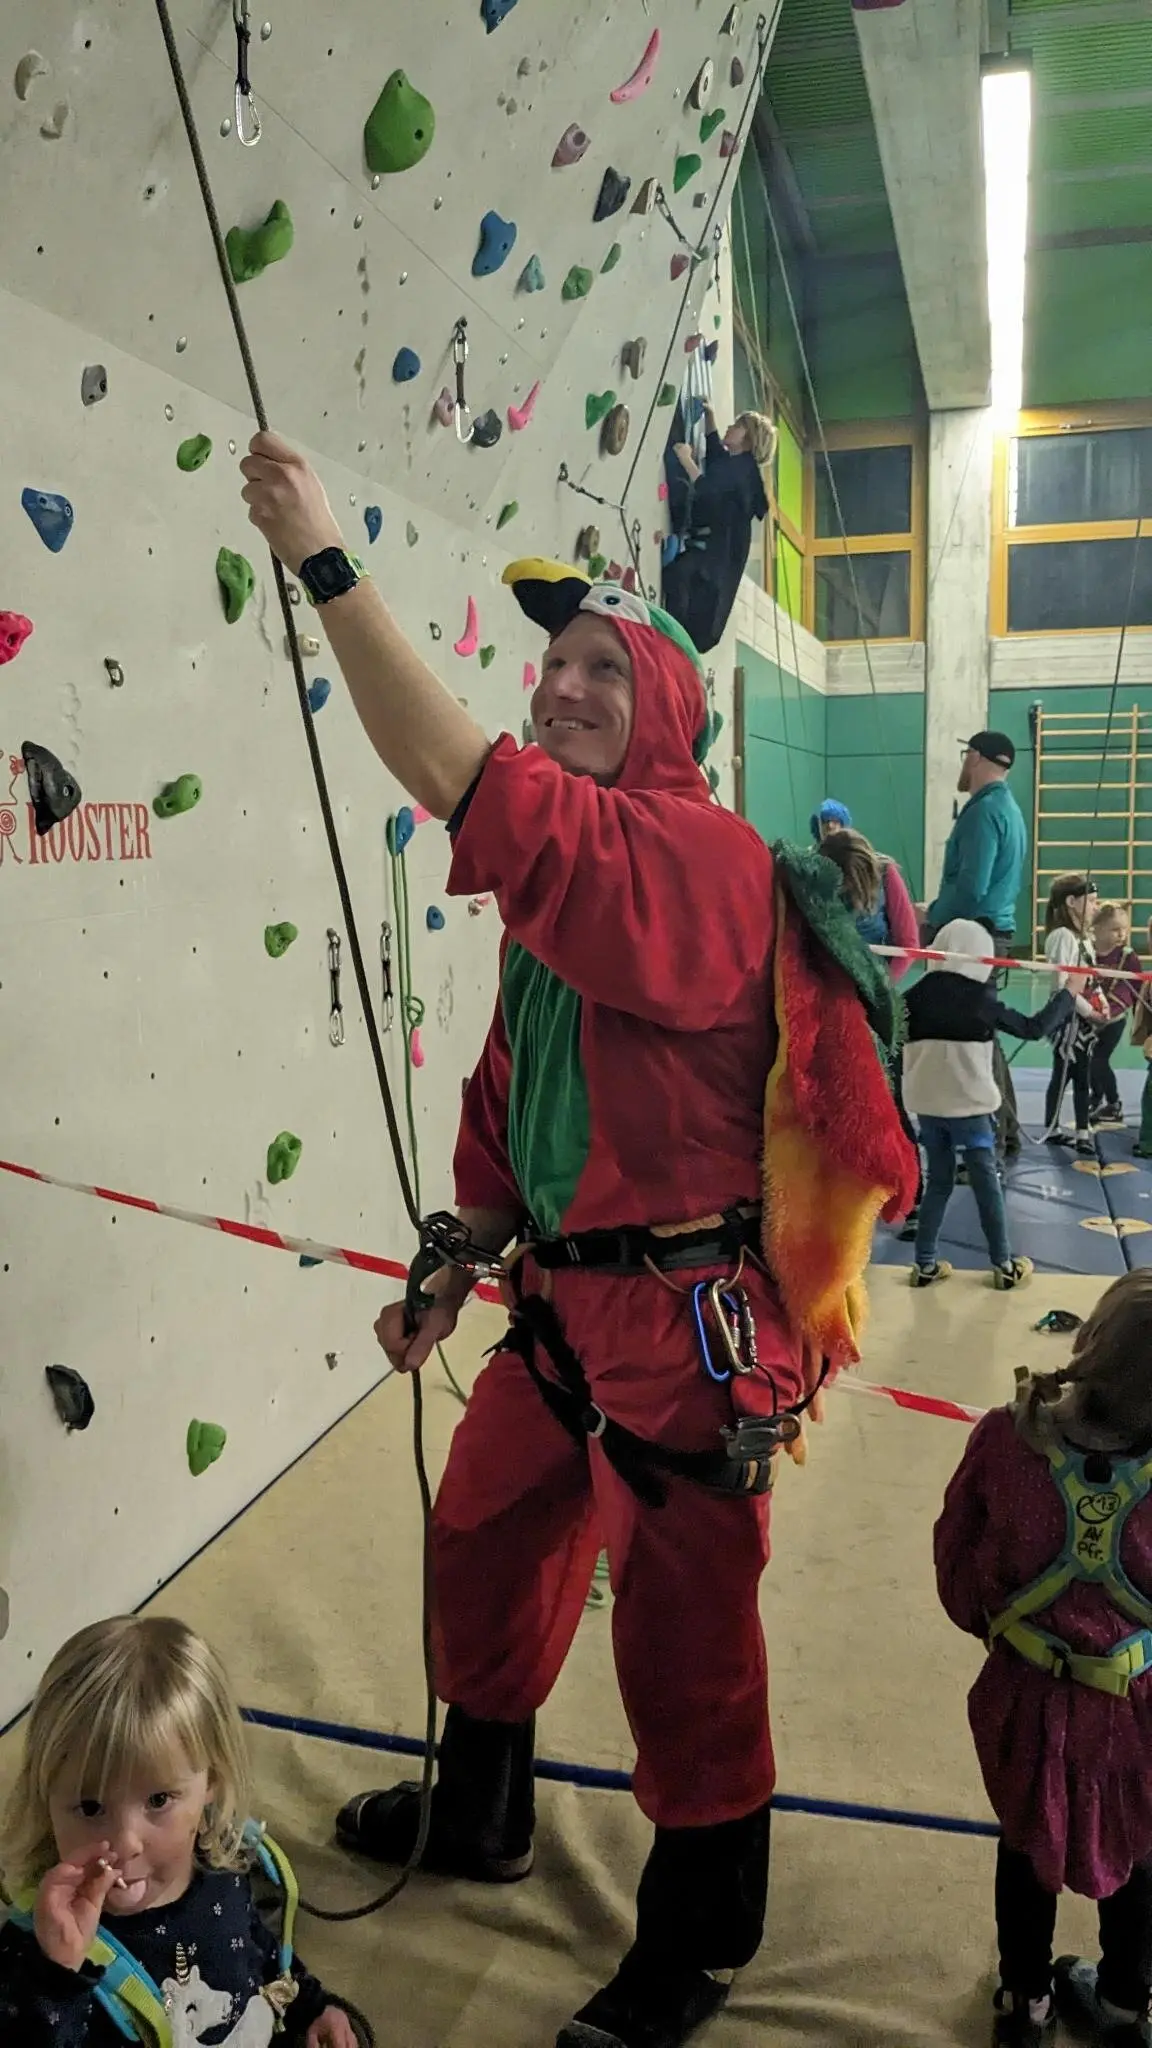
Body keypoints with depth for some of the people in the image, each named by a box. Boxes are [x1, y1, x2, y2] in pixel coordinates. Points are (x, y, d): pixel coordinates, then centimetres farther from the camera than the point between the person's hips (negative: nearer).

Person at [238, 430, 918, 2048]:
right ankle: (478, 1817, 50)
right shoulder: (566, 874, 11)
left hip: (688, 1316, -9)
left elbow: (458, 782, -35)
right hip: (570, 1299, 9)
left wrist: (326, 565, -30)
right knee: (484, 1537, 23)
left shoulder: (695, 856, -20)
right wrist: (455, 1272, 14)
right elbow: (513, 1101, 14)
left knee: (683, 1630, 8)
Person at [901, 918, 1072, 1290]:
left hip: (928, 1105, 4)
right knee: (987, 1185, 8)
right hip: (970, 1106, -3)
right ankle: (1004, 1265, 16)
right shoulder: (981, 999, -10)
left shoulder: (917, 995, -3)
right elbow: (1034, 1028, -1)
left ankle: (925, 1264, 15)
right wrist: (1067, 994, 11)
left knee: (938, 1181, 15)